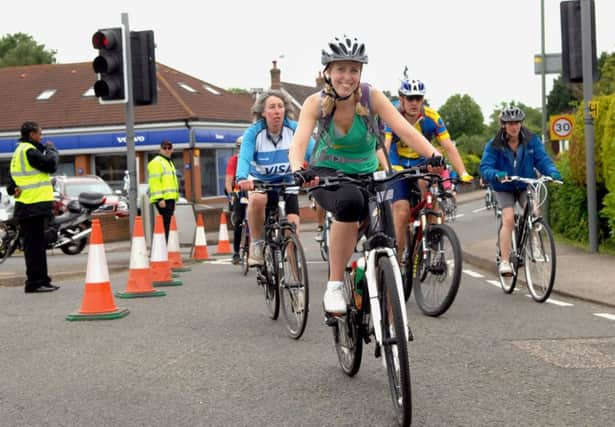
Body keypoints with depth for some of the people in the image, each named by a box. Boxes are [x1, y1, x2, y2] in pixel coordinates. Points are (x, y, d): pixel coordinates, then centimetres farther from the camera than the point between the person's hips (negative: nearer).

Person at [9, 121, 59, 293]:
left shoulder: (19, 151, 20)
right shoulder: (29, 151, -13)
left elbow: (12, 179, 23)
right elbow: (51, 165, -16)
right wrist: (51, 149, 0)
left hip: (26, 206, 10)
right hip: (35, 206, -10)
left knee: (37, 245, 14)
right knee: (35, 245, -8)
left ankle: (41, 280, 20)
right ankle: (34, 282, -7)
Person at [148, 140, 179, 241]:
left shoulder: (169, 162, 24)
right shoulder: (156, 162, -7)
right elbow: (155, 182, -16)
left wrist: (175, 198, 27)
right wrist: (160, 198, -23)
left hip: (170, 198, 10)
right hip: (162, 199, -10)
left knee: (168, 224, 11)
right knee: (165, 224, -14)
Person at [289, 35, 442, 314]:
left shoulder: (371, 97, -16)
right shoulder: (316, 103, -16)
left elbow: (404, 130, -25)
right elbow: (299, 142, -30)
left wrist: (433, 155, -43)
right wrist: (298, 171, -51)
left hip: (365, 176, 2)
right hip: (328, 175, -2)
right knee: (350, 201, -38)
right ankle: (334, 286, -27)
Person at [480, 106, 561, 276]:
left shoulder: (532, 140, -8)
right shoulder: (494, 145, -14)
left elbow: (542, 159, -14)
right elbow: (485, 167, -22)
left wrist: (553, 172, -35)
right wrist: (496, 174, -44)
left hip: (526, 186, 2)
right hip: (504, 188, -2)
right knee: (508, 219, -21)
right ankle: (504, 261, -17)